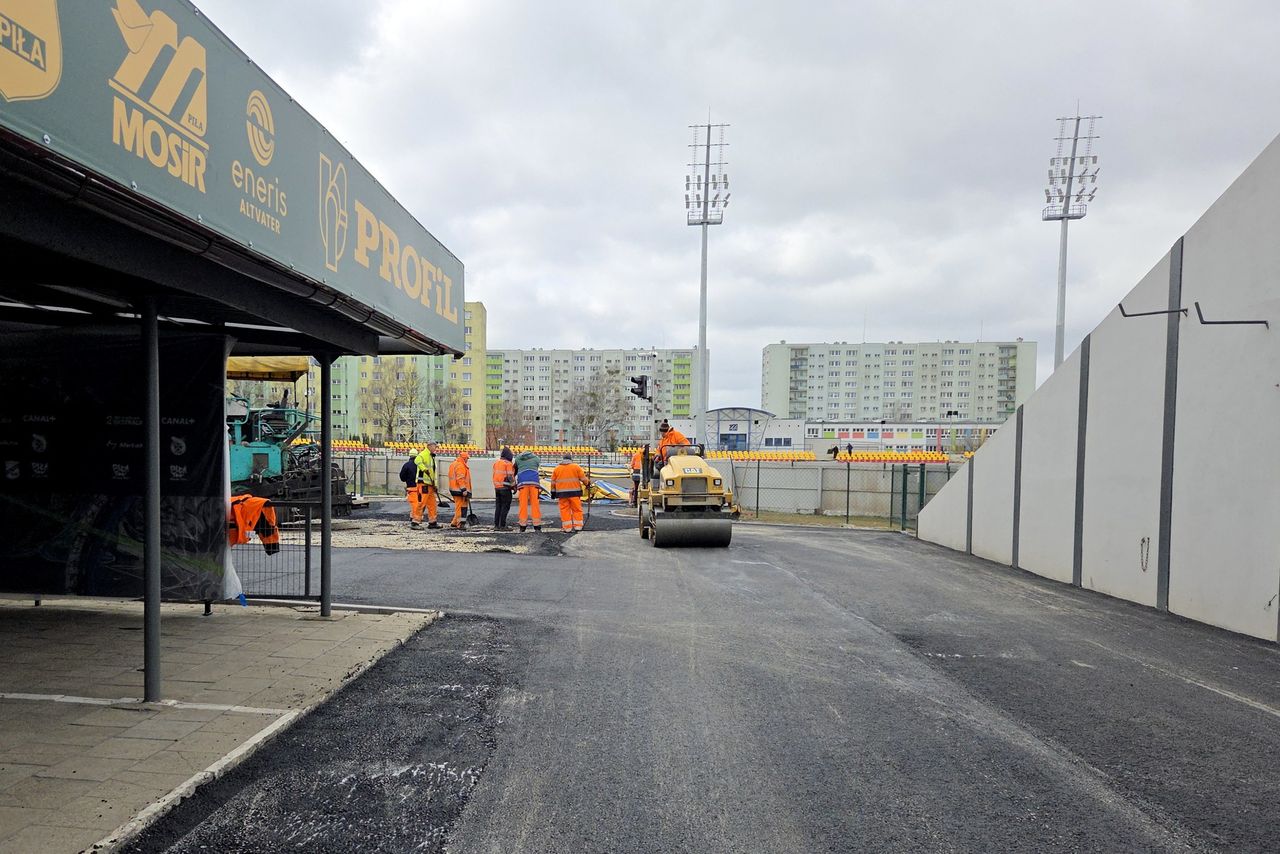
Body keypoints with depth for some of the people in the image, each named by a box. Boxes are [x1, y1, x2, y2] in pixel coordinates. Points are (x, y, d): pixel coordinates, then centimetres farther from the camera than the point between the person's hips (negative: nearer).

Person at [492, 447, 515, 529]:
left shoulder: (496, 462, 11)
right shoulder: (508, 464, -11)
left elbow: (494, 475, 16)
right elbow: (510, 477, -15)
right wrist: (514, 486, -6)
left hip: (497, 487, 7)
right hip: (505, 488, -7)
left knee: (498, 506, 12)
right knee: (505, 506, -2)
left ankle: (496, 525, 11)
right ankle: (502, 526, -4)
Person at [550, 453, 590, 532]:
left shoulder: (557, 468, 9)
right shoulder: (576, 467, 2)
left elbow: (553, 482, 11)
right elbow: (583, 478, 3)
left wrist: (553, 492, 19)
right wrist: (587, 483, 21)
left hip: (562, 493, 2)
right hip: (574, 492, -2)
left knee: (565, 509, 5)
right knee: (576, 509, 6)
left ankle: (567, 527, 4)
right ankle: (577, 526, 4)